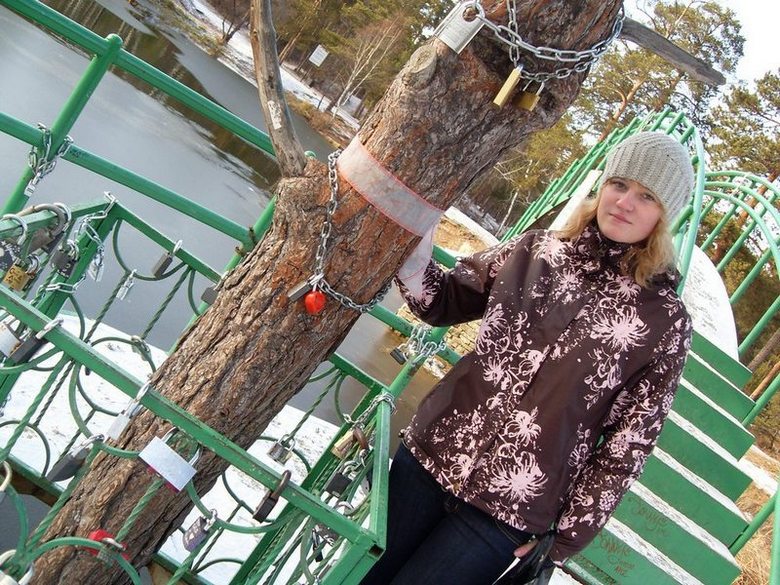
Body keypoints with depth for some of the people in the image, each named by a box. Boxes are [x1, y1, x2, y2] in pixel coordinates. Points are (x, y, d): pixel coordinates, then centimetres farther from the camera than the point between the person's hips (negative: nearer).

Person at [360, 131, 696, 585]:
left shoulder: (666, 322, -7)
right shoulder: (537, 250, 3)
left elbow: (627, 445, -4)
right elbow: (445, 302, 10)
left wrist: (564, 537, -3)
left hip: (507, 513, -3)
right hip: (432, 454, 4)